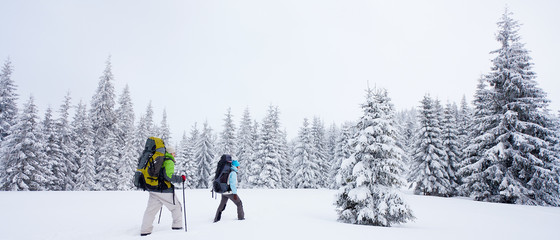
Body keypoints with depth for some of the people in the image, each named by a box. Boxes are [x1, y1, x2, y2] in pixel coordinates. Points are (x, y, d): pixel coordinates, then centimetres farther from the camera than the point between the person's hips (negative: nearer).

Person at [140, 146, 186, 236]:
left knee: (151, 209, 8)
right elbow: (169, 176, -21)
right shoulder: (169, 161, -10)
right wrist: (181, 178, -10)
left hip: (153, 190, 7)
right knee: (176, 206, 11)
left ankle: (145, 230, 6)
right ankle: (177, 225, 16)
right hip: (165, 191, -7)